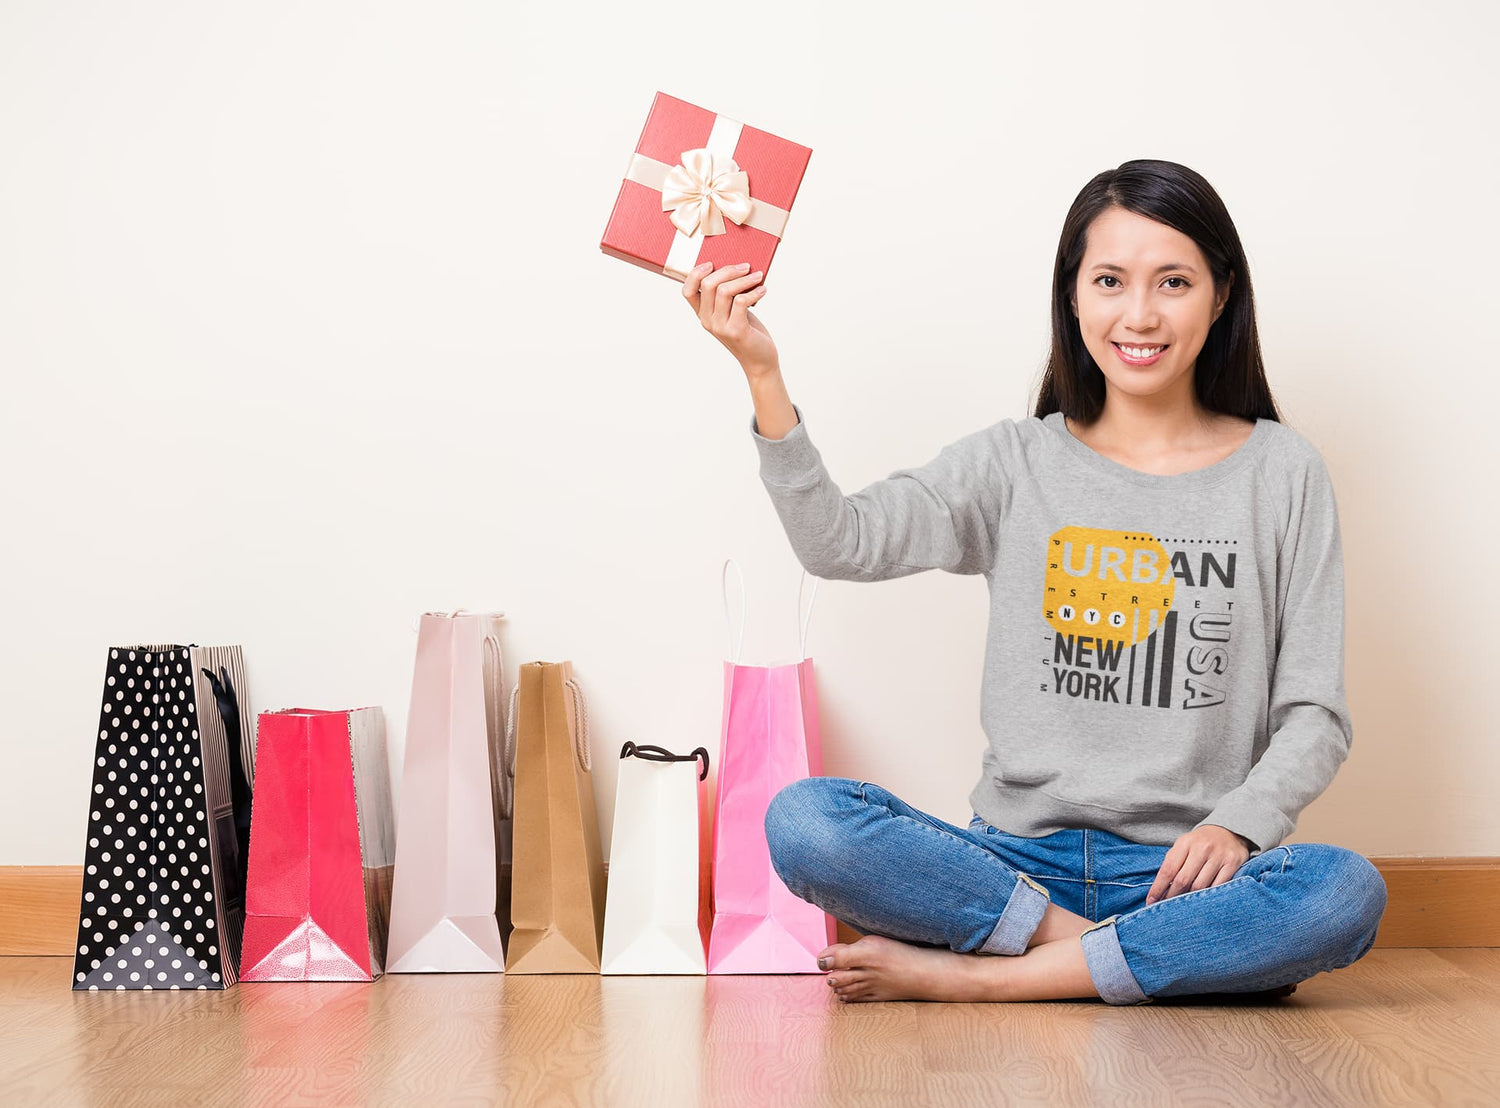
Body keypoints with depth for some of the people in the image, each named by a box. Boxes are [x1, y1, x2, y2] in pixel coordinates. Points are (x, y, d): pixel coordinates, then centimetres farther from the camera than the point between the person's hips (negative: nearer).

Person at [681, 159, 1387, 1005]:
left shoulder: (1282, 473, 7)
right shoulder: (1017, 464, 9)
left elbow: (1316, 712, 4)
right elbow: (839, 542, -6)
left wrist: (1239, 822, -14)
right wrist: (762, 374, -15)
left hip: (1182, 870, 0)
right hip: (1018, 860, 0)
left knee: (1346, 895, -33)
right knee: (804, 821, -25)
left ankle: (967, 975, -24)